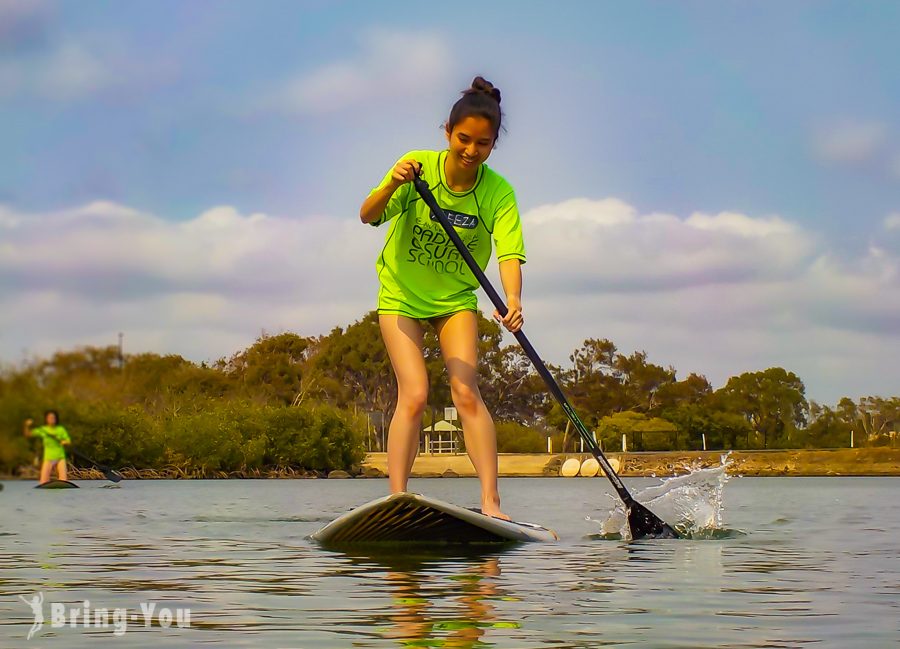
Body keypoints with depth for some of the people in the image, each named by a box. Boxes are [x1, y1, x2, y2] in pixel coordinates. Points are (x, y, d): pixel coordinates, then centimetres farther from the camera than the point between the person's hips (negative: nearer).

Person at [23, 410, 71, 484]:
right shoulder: (42, 430, 0)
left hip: (60, 457, 0)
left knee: (63, 478, -14)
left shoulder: (61, 429, 2)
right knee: (44, 480, -9)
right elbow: (27, 434, -2)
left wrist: (65, 442, -18)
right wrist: (27, 426, -21)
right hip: (48, 458, 0)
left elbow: (69, 441, 5)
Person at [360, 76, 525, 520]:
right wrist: (393, 186, -43)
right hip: (402, 295, -1)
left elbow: (510, 252, -26)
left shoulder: (498, 192, -15)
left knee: (467, 392, -13)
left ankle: (490, 503, -14)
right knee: (414, 394, -15)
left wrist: (512, 300, -45)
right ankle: (397, 499, -14)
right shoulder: (418, 167, -17)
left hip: (456, 299, 1)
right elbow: (368, 216, -23)